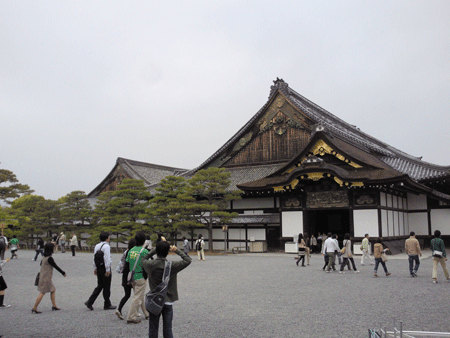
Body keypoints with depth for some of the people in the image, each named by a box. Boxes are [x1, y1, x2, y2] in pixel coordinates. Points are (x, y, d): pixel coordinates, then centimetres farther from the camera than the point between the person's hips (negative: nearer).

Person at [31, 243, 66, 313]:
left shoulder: (44, 257, 7)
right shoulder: (49, 258, -19)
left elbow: (41, 264, 19)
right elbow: (56, 267, -14)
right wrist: (63, 273, -3)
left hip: (42, 276, 9)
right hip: (46, 278, -9)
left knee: (53, 290, 14)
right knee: (42, 293, -3)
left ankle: (54, 306, 19)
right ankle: (34, 308, 0)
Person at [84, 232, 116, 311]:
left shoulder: (97, 246, 12)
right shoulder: (106, 246, -14)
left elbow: (94, 258, 14)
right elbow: (107, 258, -17)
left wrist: (95, 269, 19)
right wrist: (107, 270, -15)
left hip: (99, 268, 8)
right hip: (104, 268, -8)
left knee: (100, 286, 15)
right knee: (106, 287, 3)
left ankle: (90, 302, 8)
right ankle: (107, 305, 12)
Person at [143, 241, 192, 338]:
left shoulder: (150, 265, -9)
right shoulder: (172, 266, -14)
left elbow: (143, 260, 15)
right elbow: (188, 260, -3)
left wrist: (154, 250, 11)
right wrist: (177, 251, 1)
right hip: (168, 302, -1)